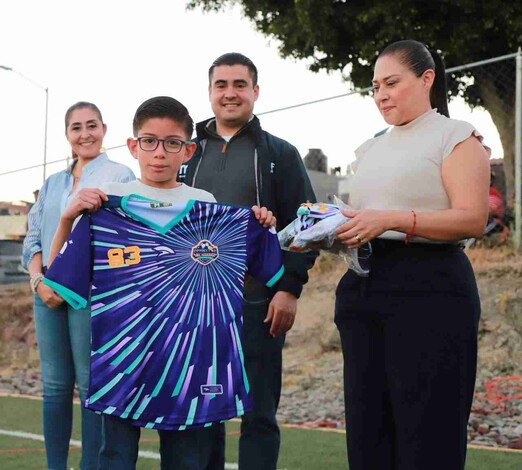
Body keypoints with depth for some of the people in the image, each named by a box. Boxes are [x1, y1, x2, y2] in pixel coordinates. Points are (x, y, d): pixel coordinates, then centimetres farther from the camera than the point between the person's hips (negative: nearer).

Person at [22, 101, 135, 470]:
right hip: (49, 291, 5)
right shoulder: (53, 183, 19)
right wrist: (39, 281, -3)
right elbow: (33, 238, 16)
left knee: (92, 385, -5)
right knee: (55, 386, 5)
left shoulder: (119, 177, 2)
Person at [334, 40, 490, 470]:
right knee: (368, 433, 6)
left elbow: (472, 220, -12)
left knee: (427, 434, -7)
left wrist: (391, 220, -20)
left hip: (430, 288, -7)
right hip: (364, 289, 7)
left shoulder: (455, 136, 1)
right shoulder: (372, 149, 21)